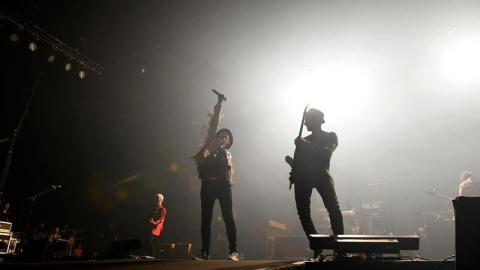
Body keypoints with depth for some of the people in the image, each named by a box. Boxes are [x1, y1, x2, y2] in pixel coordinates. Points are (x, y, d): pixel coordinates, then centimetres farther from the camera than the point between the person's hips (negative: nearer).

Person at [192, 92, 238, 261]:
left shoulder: (227, 154, 22)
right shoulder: (210, 147, 16)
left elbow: (229, 170, 15)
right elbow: (213, 126, 7)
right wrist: (218, 106, 1)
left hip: (223, 185, 0)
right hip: (208, 184, 0)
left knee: (228, 217, -6)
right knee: (206, 219, 0)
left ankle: (233, 251, -7)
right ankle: (205, 252, 5)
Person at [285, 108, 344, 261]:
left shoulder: (330, 136, 14)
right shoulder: (303, 140, 26)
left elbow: (327, 152, -7)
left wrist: (307, 145, -14)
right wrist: (290, 161, 3)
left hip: (321, 175, -4)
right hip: (302, 177, 4)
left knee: (333, 208, -20)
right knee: (303, 213, -7)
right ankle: (317, 250, -2)